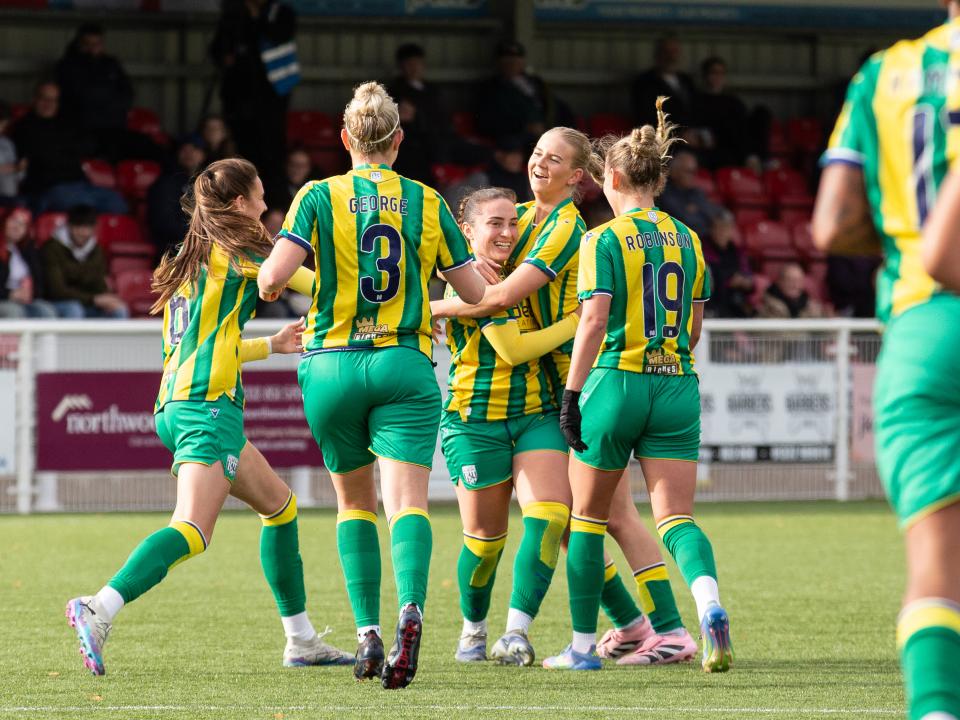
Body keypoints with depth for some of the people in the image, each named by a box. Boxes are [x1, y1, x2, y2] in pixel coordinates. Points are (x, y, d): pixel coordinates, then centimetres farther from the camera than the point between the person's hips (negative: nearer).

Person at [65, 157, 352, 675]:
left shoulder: (186, 262, 21)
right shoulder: (238, 252, -2)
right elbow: (312, 285, 3)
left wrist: (271, 345, 33)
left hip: (176, 404, 10)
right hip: (209, 405, -10)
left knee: (279, 504, 20)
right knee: (192, 530, -22)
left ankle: (301, 641, 22)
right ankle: (99, 610, -38)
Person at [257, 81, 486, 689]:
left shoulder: (320, 197, -1)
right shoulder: (427, 203, 5)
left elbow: (273, 279, -12)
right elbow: (477, 294, 9)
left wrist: (270, 277, 11)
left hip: (333, 365, 0)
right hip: (405, 366, 0)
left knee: (355, 502, 17)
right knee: (408, 502, -10)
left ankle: (369, 636, 10)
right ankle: (411, 609, -38)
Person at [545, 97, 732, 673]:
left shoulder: (604, 240, -6)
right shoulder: (687, 240, 10)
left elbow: (594, 321, -15)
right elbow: (694, 327, 14)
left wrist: (572, 393, -13)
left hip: (617, 384, -4)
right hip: (678, 388, 4)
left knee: (588, 517, 12)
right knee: (677, 518, -1)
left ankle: (583, 645, 16)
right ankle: (711, 606, -31)